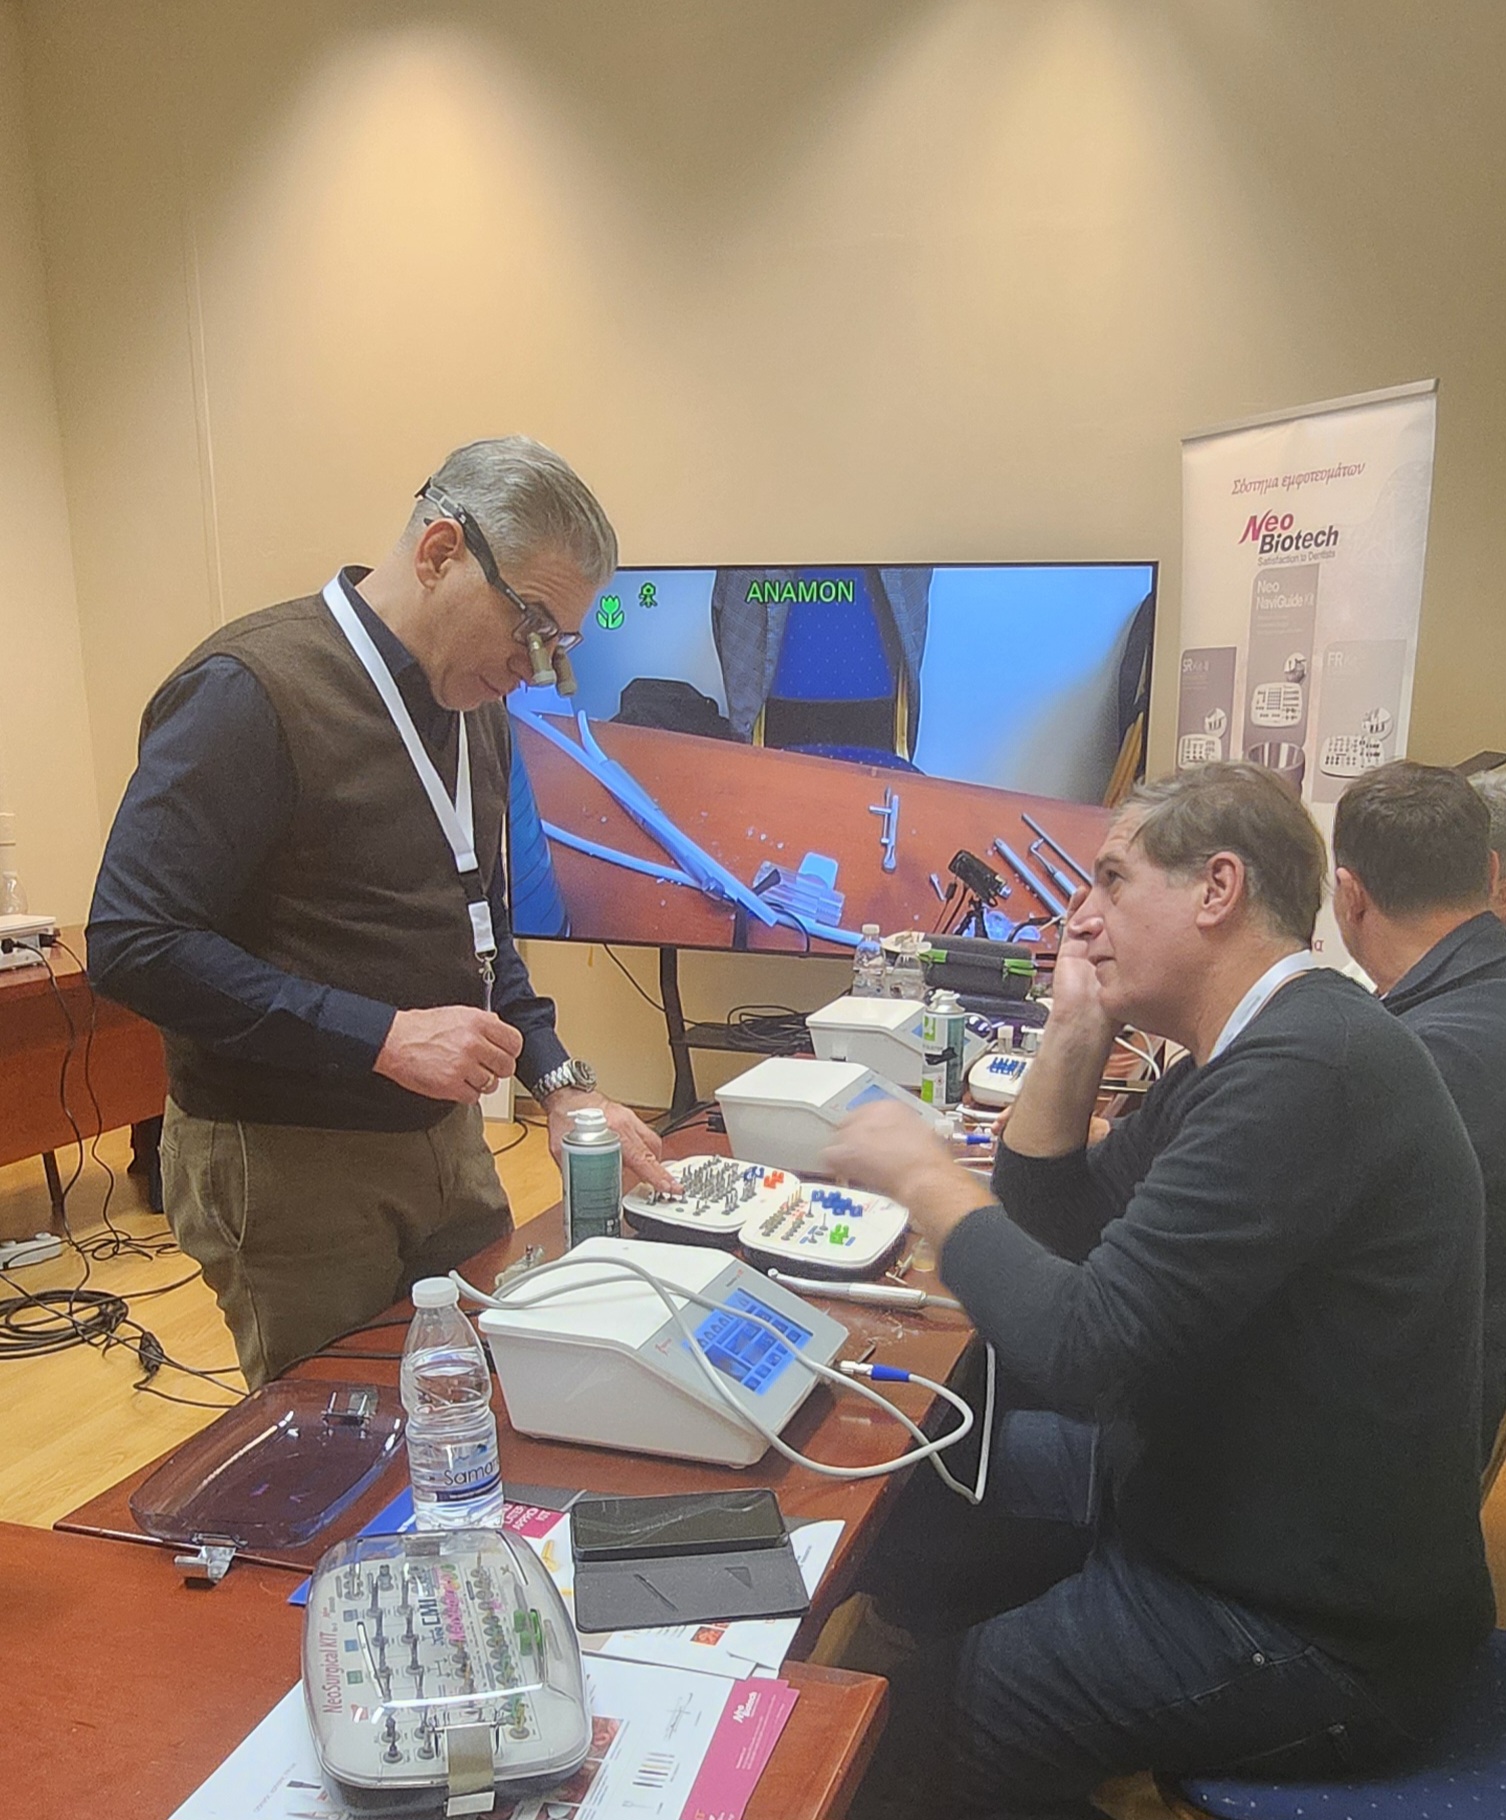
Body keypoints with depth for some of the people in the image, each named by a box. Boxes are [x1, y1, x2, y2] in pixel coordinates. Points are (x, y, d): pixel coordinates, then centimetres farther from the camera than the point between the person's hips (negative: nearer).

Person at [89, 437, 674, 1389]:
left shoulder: (475, 705, 8)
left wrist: (558, 1080, 4)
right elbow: (134, 945, -22)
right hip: (289, 1164, -7)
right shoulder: (251, 692, -18)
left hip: (446, 1138, 7)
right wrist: (384, 1038, -25)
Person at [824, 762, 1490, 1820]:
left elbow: (1081, 1352, -31)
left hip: (1316, 1640, -9)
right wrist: (1077, 1031, -4)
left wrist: (923, 1176, -17)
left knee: (902, 1713, -5)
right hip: (1203, 1486, 10)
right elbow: (1056, 1230, 8)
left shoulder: (1311, 1068, -28)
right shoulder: (1252, 1054, 5)